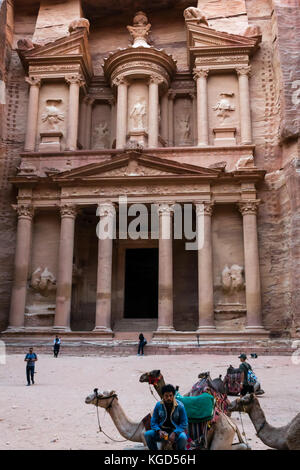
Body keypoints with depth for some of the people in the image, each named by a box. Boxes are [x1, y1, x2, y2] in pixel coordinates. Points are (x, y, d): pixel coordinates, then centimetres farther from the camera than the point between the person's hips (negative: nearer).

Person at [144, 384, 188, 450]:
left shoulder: (180, 406, -8)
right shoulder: (158, 405, -2)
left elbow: (184, 424, -7)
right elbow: (153, 422, 2)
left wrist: (174, 433, -23)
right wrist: (159, 431, -19)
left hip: (176, 431, -2)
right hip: (162, 431, 2)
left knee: (182, 437, -36)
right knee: (147, 434, -23)